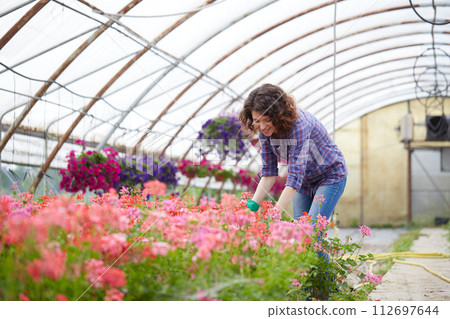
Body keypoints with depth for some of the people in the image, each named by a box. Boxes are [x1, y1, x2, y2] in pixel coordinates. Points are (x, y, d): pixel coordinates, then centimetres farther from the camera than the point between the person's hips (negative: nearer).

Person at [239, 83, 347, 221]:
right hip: (304, 182, 6)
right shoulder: (265, 131, -13)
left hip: (329, 177, -6)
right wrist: (253, 204, -21)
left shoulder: (299, 123, -34)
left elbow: (295, 175, -39)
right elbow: (269, 172, -8)